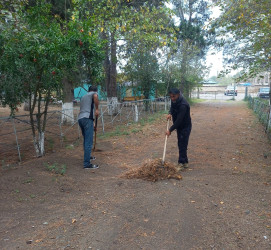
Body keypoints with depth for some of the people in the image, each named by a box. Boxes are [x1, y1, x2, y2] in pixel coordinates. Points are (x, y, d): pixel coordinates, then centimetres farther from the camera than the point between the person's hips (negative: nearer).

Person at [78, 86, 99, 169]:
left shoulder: (83, 97, 31)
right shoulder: (93, 93, 9)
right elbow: (95, 96, -20)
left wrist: (92, 125, 38)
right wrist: (97, 109, -12)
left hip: (80, 118, 8)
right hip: (87, 118, -8)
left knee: (86, 140, 24)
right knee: (89, 142, -7)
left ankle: (87, 156, 40)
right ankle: (87, 164, -8)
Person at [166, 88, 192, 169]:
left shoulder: (183, 105, -30)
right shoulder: (174, 101, -3)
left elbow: (179, 120, -31)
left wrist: (170, 130, -28)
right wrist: (170, 113, -4)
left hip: (185, 127, -9)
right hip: (179, 126, 9)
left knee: (182, 145, -9)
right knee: (181, 144, 13)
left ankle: (181, 163, -1)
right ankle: (185, 162, 23)